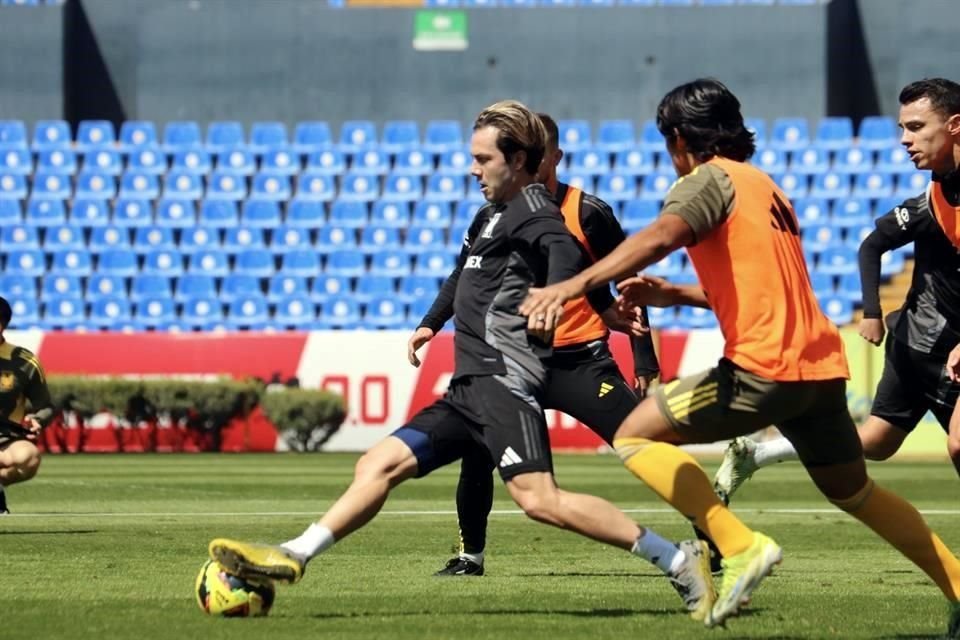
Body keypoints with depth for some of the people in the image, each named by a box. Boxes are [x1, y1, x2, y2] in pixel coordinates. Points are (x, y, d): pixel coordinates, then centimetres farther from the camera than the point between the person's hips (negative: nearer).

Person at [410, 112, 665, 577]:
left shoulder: (588, 213, -7)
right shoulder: (494, 216, 3)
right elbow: (465, 276, 18)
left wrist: (644, 359, -5)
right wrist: (431, 324, 4)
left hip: (582, 360, -4)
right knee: (477, 448, -7)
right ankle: (471, 554, 9)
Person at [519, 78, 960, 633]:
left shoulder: (711, 178, -3)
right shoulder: (763, 186, 24)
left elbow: (660, 237, -23)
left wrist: (575, 285, -34)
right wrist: (674, 295, 26)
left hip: (763, 368, -9)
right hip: (821, 365, 9)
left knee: (635, 437, -2)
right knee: (855, 493, 26)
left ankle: (742, 546, -13)